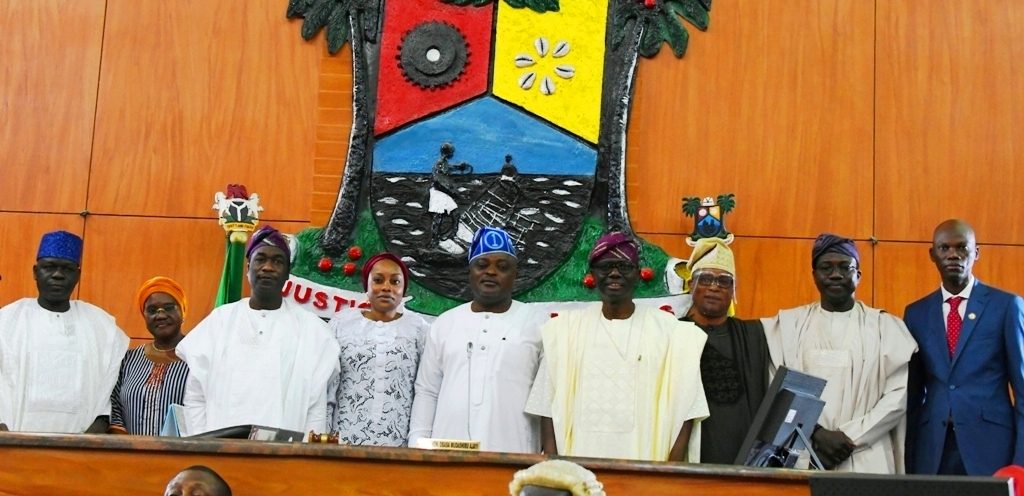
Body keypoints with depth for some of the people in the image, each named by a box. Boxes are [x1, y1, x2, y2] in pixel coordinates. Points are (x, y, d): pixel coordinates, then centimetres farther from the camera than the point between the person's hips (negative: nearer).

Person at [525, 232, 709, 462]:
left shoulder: (668, 329, 3)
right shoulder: (567, 329, 7)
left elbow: (683, 407, 0)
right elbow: (549, 405, 5)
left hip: (645, 466, -1)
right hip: (579, 464, 1)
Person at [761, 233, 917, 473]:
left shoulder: (887, 327, 6)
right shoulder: (789, 323, 8)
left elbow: (899, 394, -1)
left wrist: (851, 437, -9)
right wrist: (815, 433, -11)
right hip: (803, 458, 1)